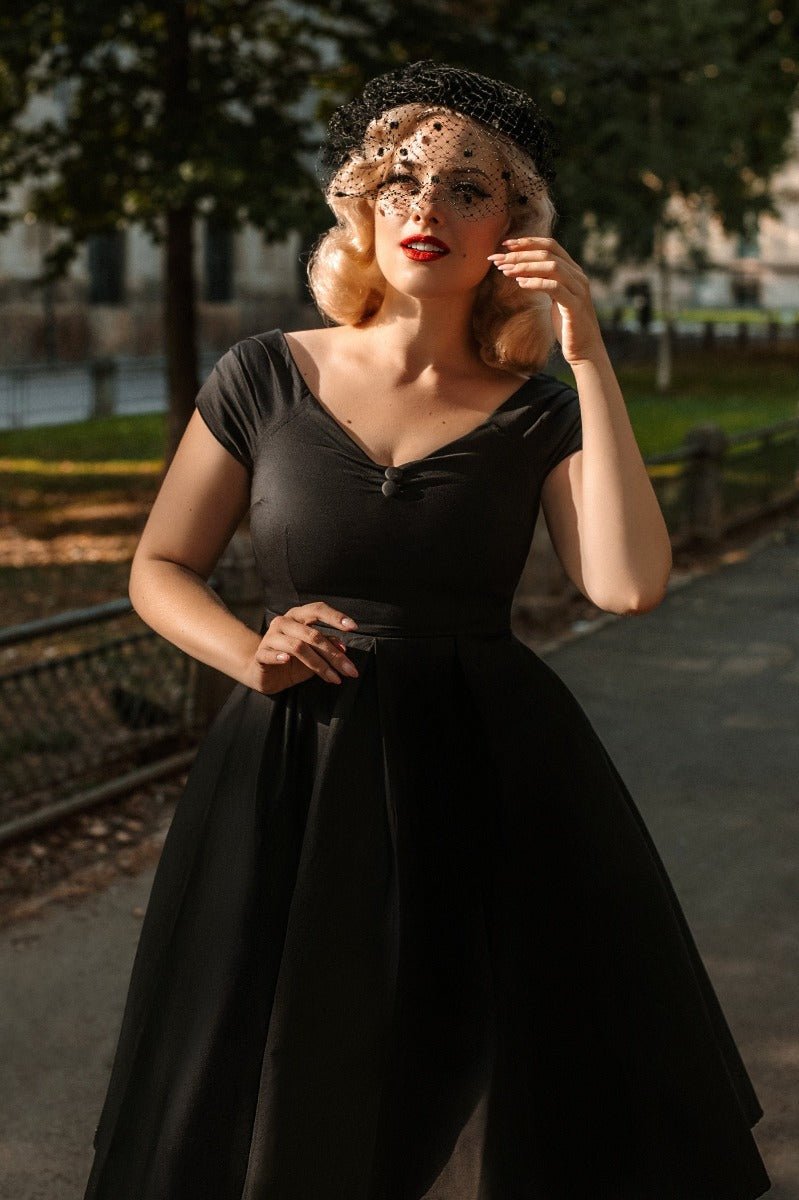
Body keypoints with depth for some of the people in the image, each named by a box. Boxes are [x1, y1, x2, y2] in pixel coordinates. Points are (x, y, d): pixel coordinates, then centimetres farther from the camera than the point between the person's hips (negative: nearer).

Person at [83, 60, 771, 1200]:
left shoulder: (535, 411, 0)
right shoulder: (267, 377, -1)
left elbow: (630, 584, -16)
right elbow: (160, 570, 7)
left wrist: (589, 356, -17)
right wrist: (250, 652, -13)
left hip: (494, 774, 0)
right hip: (295, 774, 0)